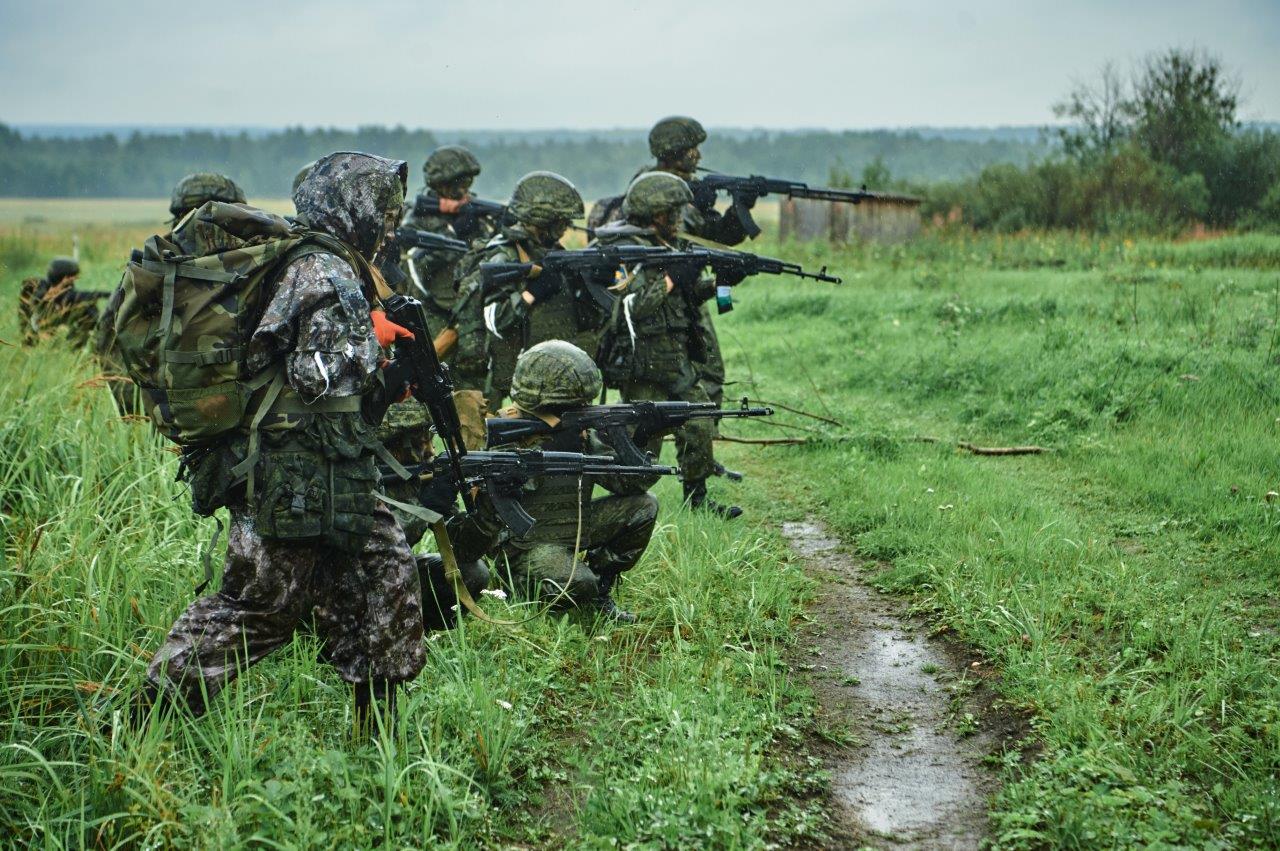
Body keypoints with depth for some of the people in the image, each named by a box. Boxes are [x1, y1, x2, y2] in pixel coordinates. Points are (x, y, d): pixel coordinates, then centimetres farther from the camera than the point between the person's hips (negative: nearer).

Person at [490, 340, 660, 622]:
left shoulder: (582, 436, 3)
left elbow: (632, 482, 0)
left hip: (577, 532, 7)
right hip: (528, 549, -7)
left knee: (643, 506, -1)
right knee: (578, 585, -34)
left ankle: (599, 580, 9)